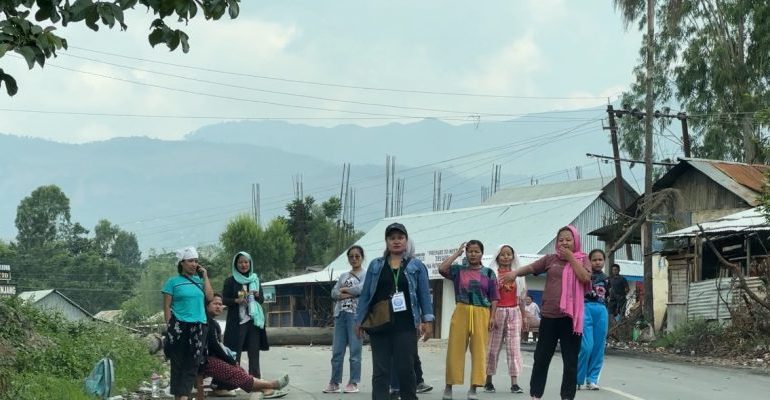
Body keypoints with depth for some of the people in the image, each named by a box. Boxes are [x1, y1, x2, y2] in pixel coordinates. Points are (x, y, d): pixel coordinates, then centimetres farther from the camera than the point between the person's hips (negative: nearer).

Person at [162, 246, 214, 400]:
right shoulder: (173, 282, 1)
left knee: (192, 364, -2)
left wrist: (205, 276, 4)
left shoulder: (199, 280, 13)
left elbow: (210, 297, 1)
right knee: (178, 363, -1)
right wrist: (169, 326, -7)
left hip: (198, 326, 4)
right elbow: (167, 306, 1)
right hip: (179, 326, -4)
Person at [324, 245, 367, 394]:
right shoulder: (343, 276, 20)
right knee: (337, 350, 3)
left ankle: (353, 383, 0)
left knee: (355, 350, -5)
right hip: (340, 314, 5)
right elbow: (334, 293, 8)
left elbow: (362, 288, -14)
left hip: (356, 314, -5)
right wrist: (351, 293, -8)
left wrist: (344, 290, -1)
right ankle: (334, 382, 7)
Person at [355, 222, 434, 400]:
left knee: (406, 368, 1)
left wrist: (427, 320, -6)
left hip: (405, 326, -1)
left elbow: (424, 294, 3)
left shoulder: (416, 266, 8)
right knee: (380, 371, 1)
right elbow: (365, 294, 11)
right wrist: (359, 320, 6)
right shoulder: (375, 265, 12)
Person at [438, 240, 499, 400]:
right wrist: (457, 253, -2)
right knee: (455, 349, 0)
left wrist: (492, 317, -2)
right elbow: (442, 268, -12)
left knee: (479, 350, -1)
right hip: (461, 312, 0)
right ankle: (449, 386, 7)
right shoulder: (458, 270, 7)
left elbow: (494, 298, 7)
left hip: (481, 314, 0)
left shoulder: (489, 273, 8)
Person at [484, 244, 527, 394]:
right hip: (497, 312, -2)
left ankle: (514, 383, -5)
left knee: (514, 347, -3)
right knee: (493, 347, 3)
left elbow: (521, 297, 15)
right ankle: (488, 381, 11)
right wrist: (490, 316, -11)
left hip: (514, 312, 3)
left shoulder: (518, 274, 12)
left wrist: (523, 316, 12)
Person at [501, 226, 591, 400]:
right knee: (541, 357, 5)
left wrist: (571, 258, -10)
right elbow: (531, 267, -1)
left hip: (571, 316, -1)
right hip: (549, 315, 2)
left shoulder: (581, 259, 6)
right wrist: (515, 272, -19)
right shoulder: (550, 259, 9)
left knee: (570, 360, 4)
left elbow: (585, 278, -10)